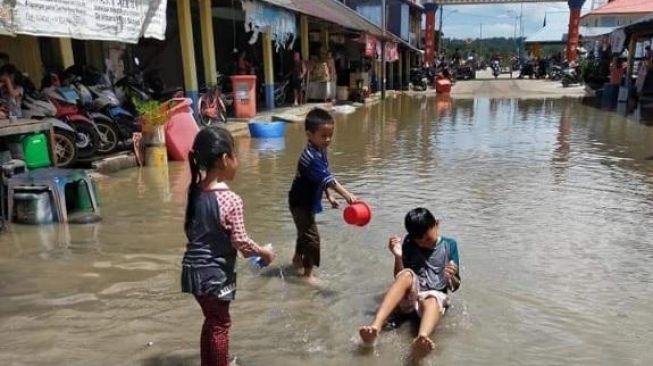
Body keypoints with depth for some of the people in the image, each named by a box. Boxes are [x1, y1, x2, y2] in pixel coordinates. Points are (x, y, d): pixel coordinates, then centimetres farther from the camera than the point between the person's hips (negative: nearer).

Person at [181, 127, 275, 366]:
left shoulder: (195, 192, -1)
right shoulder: (230, 200, -23)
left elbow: (190, 229, 9)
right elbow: (240, 241, -18)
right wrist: (263, 253, -1)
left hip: (193, 269, 8)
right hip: (215, 273, -7)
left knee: (211, 321, 25)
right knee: (220, 325, 12)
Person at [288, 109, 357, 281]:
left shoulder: (321, 152, 0)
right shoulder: (310, 156, -31)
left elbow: (324, 178, 10)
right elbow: (327, 179, -39)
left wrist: (329, 196, 9)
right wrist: (347, 195, -44)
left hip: (308, 200, 10)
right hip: (301, 202, -10)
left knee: (304, 231, 28)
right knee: (312, 237, -9)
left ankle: (297, 259, 50)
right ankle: (308, 274, 2)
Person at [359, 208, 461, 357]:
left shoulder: (449, 245, 3)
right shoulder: (409, 244, 5)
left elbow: (454, 286, 5)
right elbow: (399, 277, 3)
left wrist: (451, 277, -18)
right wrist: (398, 256, -13)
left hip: (435, 295, -1)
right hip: (409, 297, 1)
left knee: (432, 301, -36)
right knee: (407, 274, -31)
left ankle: (422, 339, -71)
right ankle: (375, 326, -49)